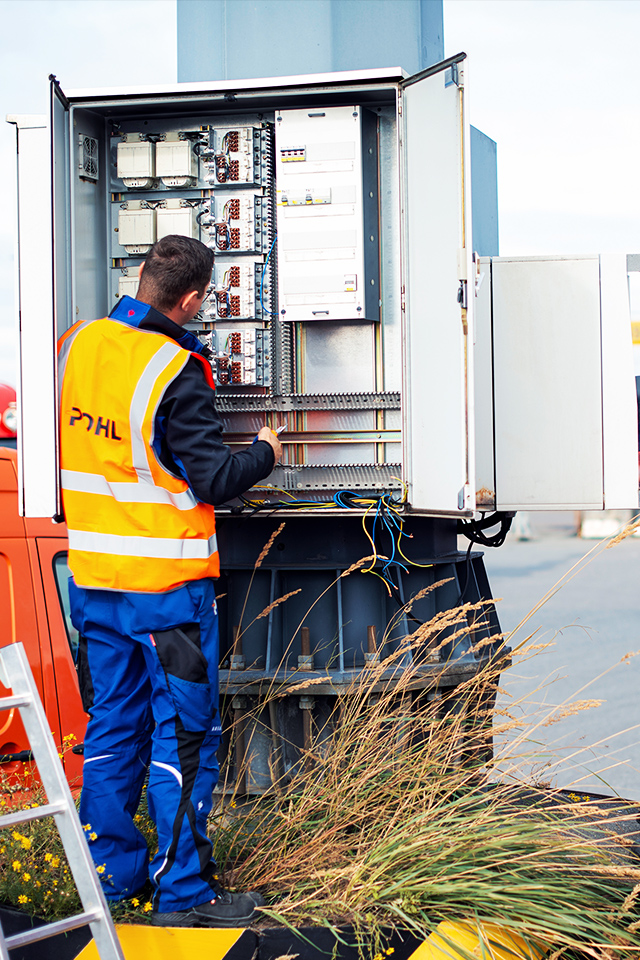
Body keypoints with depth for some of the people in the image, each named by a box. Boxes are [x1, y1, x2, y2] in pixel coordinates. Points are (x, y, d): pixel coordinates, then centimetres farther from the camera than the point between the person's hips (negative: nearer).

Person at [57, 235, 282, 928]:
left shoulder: (75, 345, 2)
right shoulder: (174, 373, -19)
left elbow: (51, 443, 16)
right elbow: (214, 481, -16)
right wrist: (265, 451, 2)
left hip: (90, 576, 7)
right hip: (165, 582, -7)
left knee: (112, 722, 16)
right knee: (183, 732, 2)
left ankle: (112, 870, 24)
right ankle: (183, 890, 7)